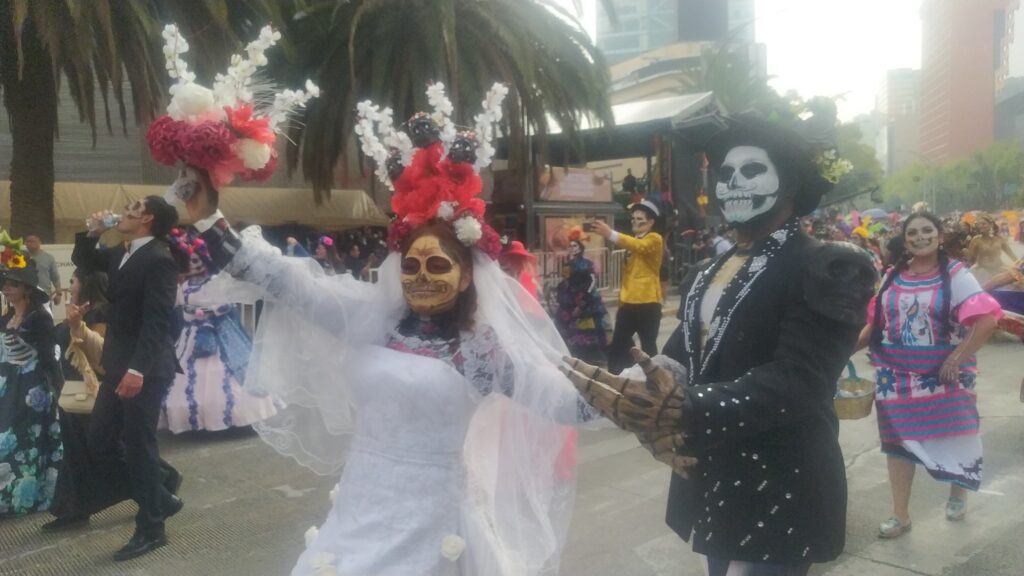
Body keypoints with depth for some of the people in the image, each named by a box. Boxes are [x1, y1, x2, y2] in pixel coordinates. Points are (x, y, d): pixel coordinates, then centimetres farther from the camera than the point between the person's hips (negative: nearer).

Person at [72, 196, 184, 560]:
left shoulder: (158, 259, -15)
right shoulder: (121, 255, 12)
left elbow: (156, 320, -22)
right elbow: (84, 262, 30)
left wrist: (138, 369, -28)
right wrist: (91, 234, 12)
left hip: (143, 370, -9)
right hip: (118, 366, 9)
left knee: (138, 445, -1)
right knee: (99, 441, 13)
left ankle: (151, 529, 14)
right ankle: (161, 493, 28)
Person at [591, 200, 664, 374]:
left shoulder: (655, 239, -4)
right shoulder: (633, 241, 21)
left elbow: (639, 246, -28)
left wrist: (611, 234, -39)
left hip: (647, 302, -7)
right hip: (628, 301, 7)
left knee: (648, 346, 2)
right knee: (617, 345, 6)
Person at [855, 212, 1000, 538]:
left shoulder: (955, 275, -8)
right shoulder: (893, 277, 4)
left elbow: (987, 320, -15)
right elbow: (876, 323, 9)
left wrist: (957, 359, -18)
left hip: (941, 374, -3)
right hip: (897, 373, 3)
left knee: (949, 435, 11)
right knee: (898, 439, 6)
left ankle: (958, 492, 42)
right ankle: (900, 515, 17)